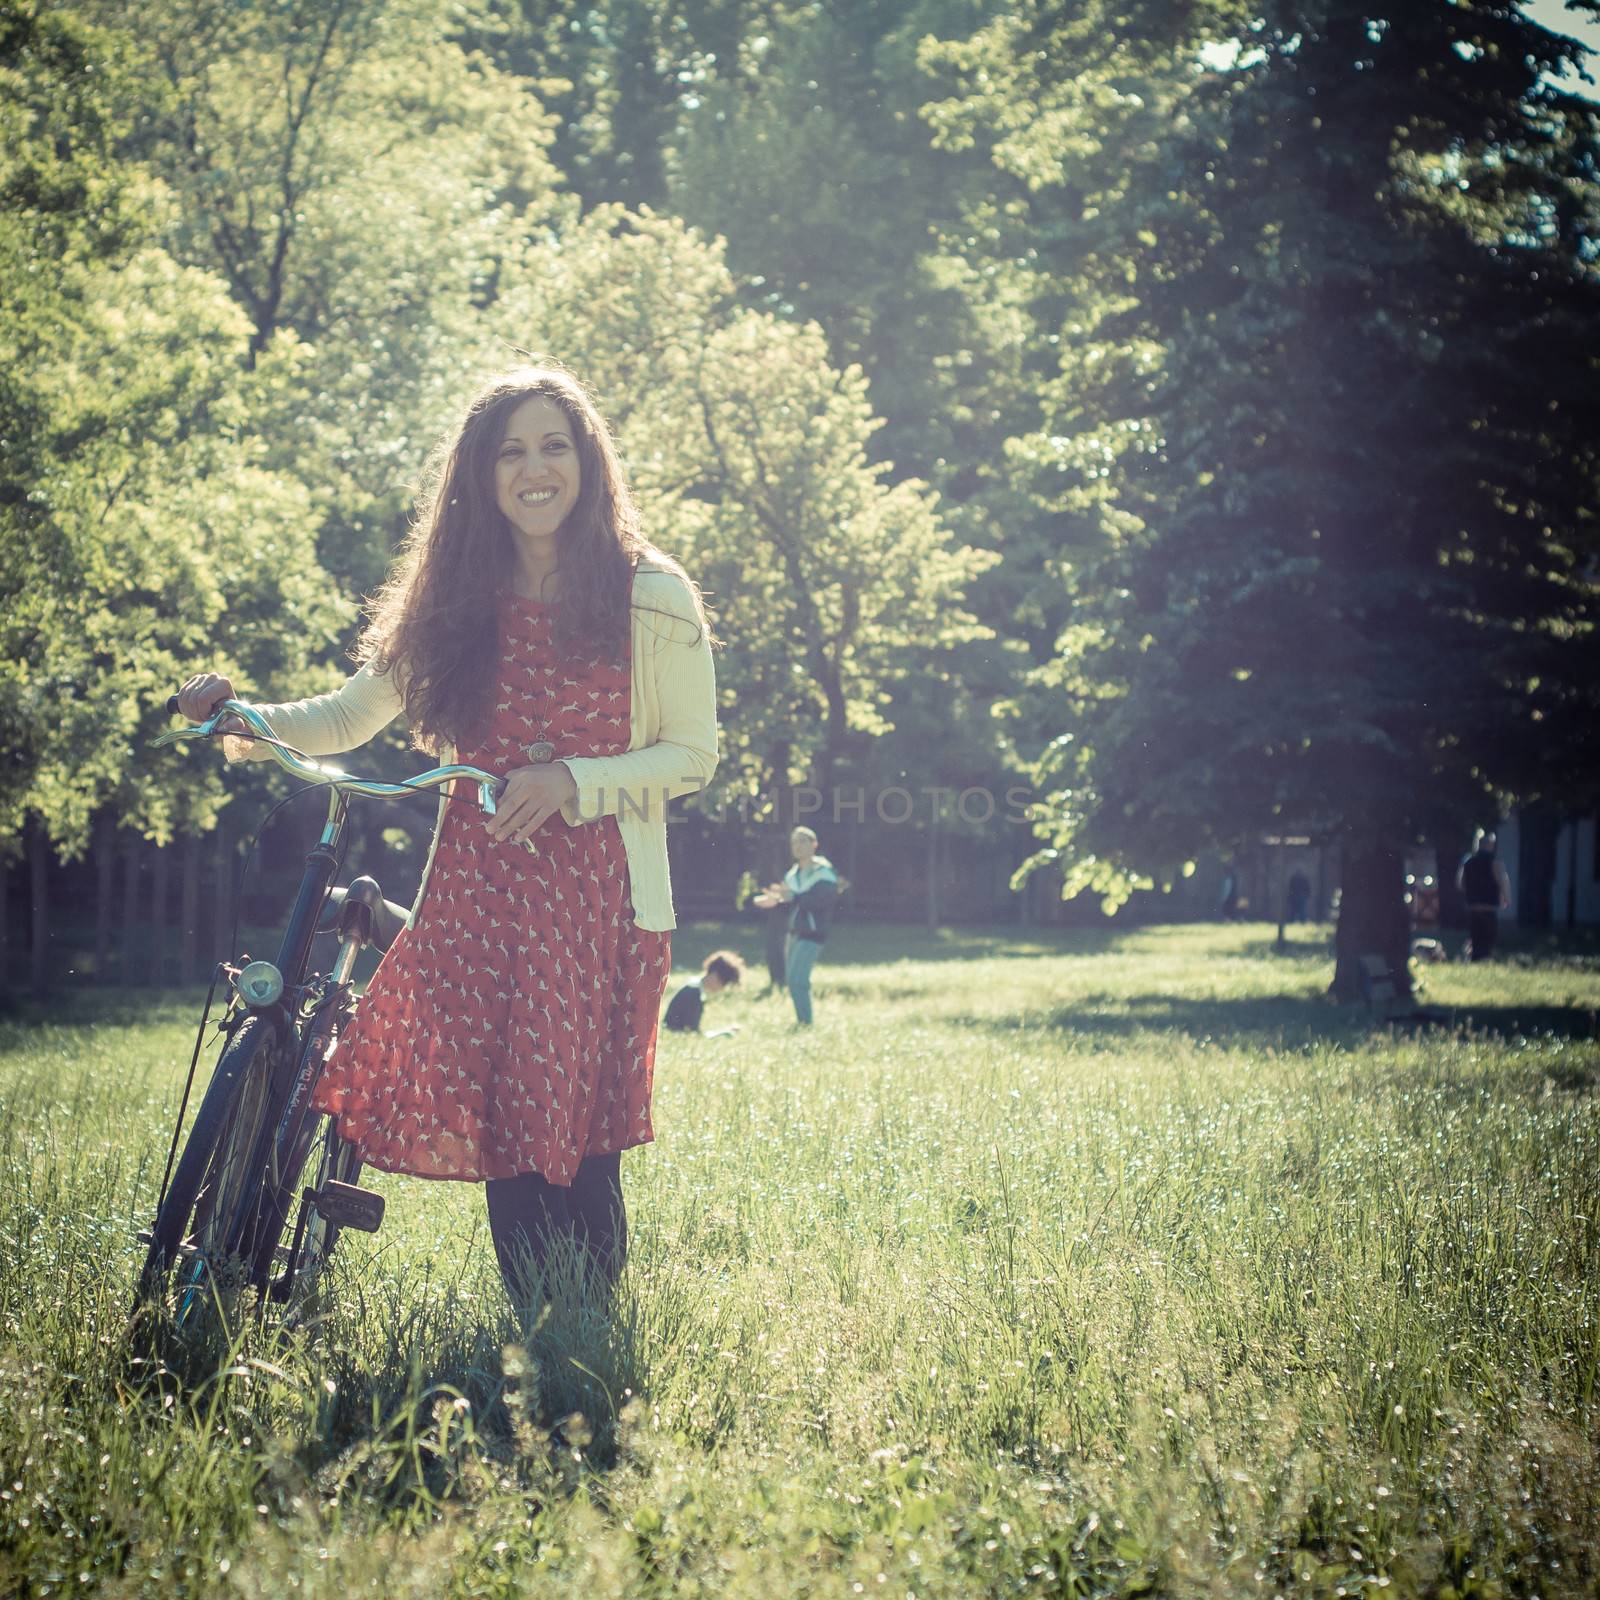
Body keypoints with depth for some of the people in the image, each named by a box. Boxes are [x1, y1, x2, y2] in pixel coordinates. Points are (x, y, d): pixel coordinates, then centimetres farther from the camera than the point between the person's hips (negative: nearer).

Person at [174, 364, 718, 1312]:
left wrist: (573, 781, -15)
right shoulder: (457, 601, 11)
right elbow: (353, 715, 12)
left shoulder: (652, 598, -1)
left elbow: (693, 757, 0)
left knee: (578, 1136, -7)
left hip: (595, 899, -3)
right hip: (477, 894, 4)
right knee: (504, 1134, 1)